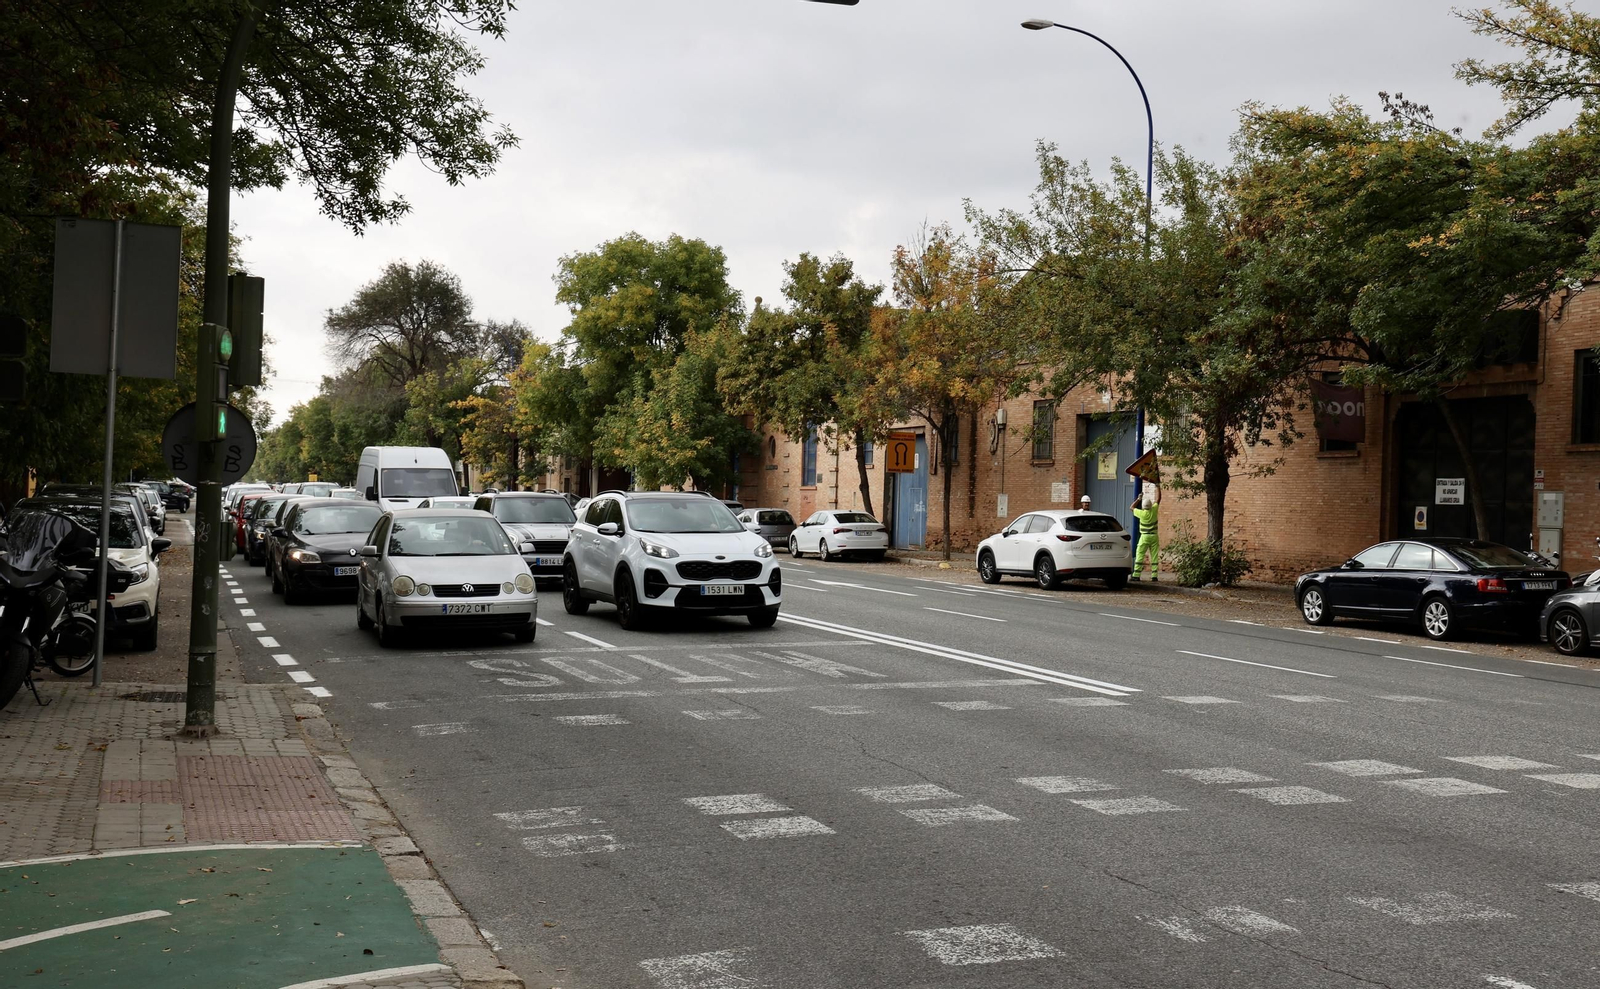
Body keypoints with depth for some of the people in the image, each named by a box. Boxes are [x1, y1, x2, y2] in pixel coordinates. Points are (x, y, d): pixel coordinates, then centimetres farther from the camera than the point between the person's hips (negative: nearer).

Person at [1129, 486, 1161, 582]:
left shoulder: (1142, 513, -11)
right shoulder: (1154, 510, -7)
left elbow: (1132, 507, 6)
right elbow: (1158, 499, 6)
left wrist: (1139, 499, 15)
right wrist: (1157, 487, 16)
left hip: (1144, 537, -2)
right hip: (1154, 536, 2)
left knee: (1139, 556, 0)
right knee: (1154, 557, 3)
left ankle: (1136, 575, -6)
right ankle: (1154, 576, -1)